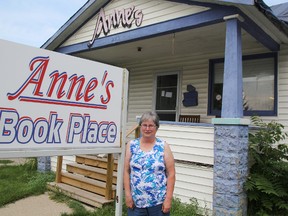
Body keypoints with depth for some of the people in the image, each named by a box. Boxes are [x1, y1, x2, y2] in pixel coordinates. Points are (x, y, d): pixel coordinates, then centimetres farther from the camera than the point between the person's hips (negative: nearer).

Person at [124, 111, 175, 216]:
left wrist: (168, 198, -8)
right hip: (136, 201, 2)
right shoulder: (131, 145, 2)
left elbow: (171, 174, -4)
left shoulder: (163, 146, -3)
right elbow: (126, 171, 3)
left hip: (159, 201, -1)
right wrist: (127, 194, -2)